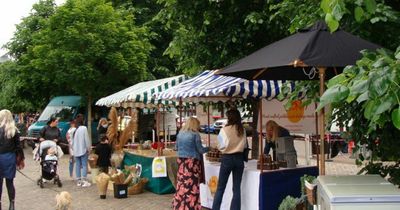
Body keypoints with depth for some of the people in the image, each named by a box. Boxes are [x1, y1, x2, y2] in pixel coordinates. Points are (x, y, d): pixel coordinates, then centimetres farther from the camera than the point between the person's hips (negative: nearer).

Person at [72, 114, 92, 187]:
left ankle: (79, 181, 13)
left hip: (76, 150, 4)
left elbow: (72, 140, 5)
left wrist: (73, 148, 17)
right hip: (83, 150, -4)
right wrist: (89, 148, 0)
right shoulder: (84, 128, -12)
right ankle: (84, 181, -5)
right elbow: (87, 139, -10)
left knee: (78, 165, 9)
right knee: (84, 165, -1)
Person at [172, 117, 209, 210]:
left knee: (181, 183, 9)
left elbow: (177, 147, 19)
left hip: (181, 161, 6)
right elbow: (200, 150, -5)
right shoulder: (195, 134, -9)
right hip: (192, 161, -6)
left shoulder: (180, 134, 9)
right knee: (192, 185, -1)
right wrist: (208, 148, 11)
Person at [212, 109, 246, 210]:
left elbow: (222, 145, -12)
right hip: (239, 158, 3)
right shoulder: (242, 130, 1)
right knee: (237, 188, 7)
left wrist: (220, 147, 9)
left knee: (220, 188, 7)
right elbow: (244, 145, 8)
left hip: (227, 158, -3)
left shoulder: (225, 129, -11)